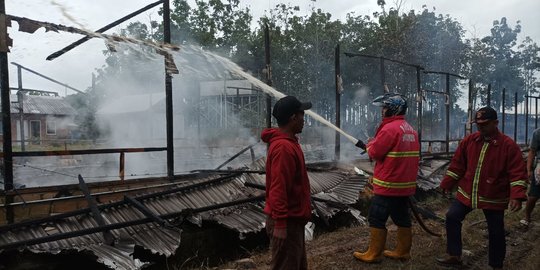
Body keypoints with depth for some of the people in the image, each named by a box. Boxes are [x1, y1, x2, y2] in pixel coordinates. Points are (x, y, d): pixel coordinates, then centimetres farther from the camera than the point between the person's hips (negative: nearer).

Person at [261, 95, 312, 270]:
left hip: (293, 220, 10)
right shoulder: (283, 147, -23)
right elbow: (278, 188, -27)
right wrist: (280, 224, -25)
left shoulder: (288, 142, 11)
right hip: (286, 223, -10)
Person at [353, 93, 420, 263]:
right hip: (405, 184, 9)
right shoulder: (411, 130, 11)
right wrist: (375, 145, 11)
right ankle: (402, 251, 24)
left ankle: (374, 254, 9)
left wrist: (370, 144, 6)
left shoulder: (389, 128, -17)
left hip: (388, 185, -9)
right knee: (402, 218, 15)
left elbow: (374, 153, -16)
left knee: (376, 219, 1)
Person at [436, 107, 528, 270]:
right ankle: (454, 256, 16)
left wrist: (517, 196, -24)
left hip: (494, 198, -3)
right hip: (466, 193, 4)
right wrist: (446, 184, 7)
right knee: (452, 217, 2)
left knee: (496, 232, 8)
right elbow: (457, 165, 6)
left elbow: (518, 173, -14)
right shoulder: (469, 141, -1)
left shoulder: (508, 145, -13)